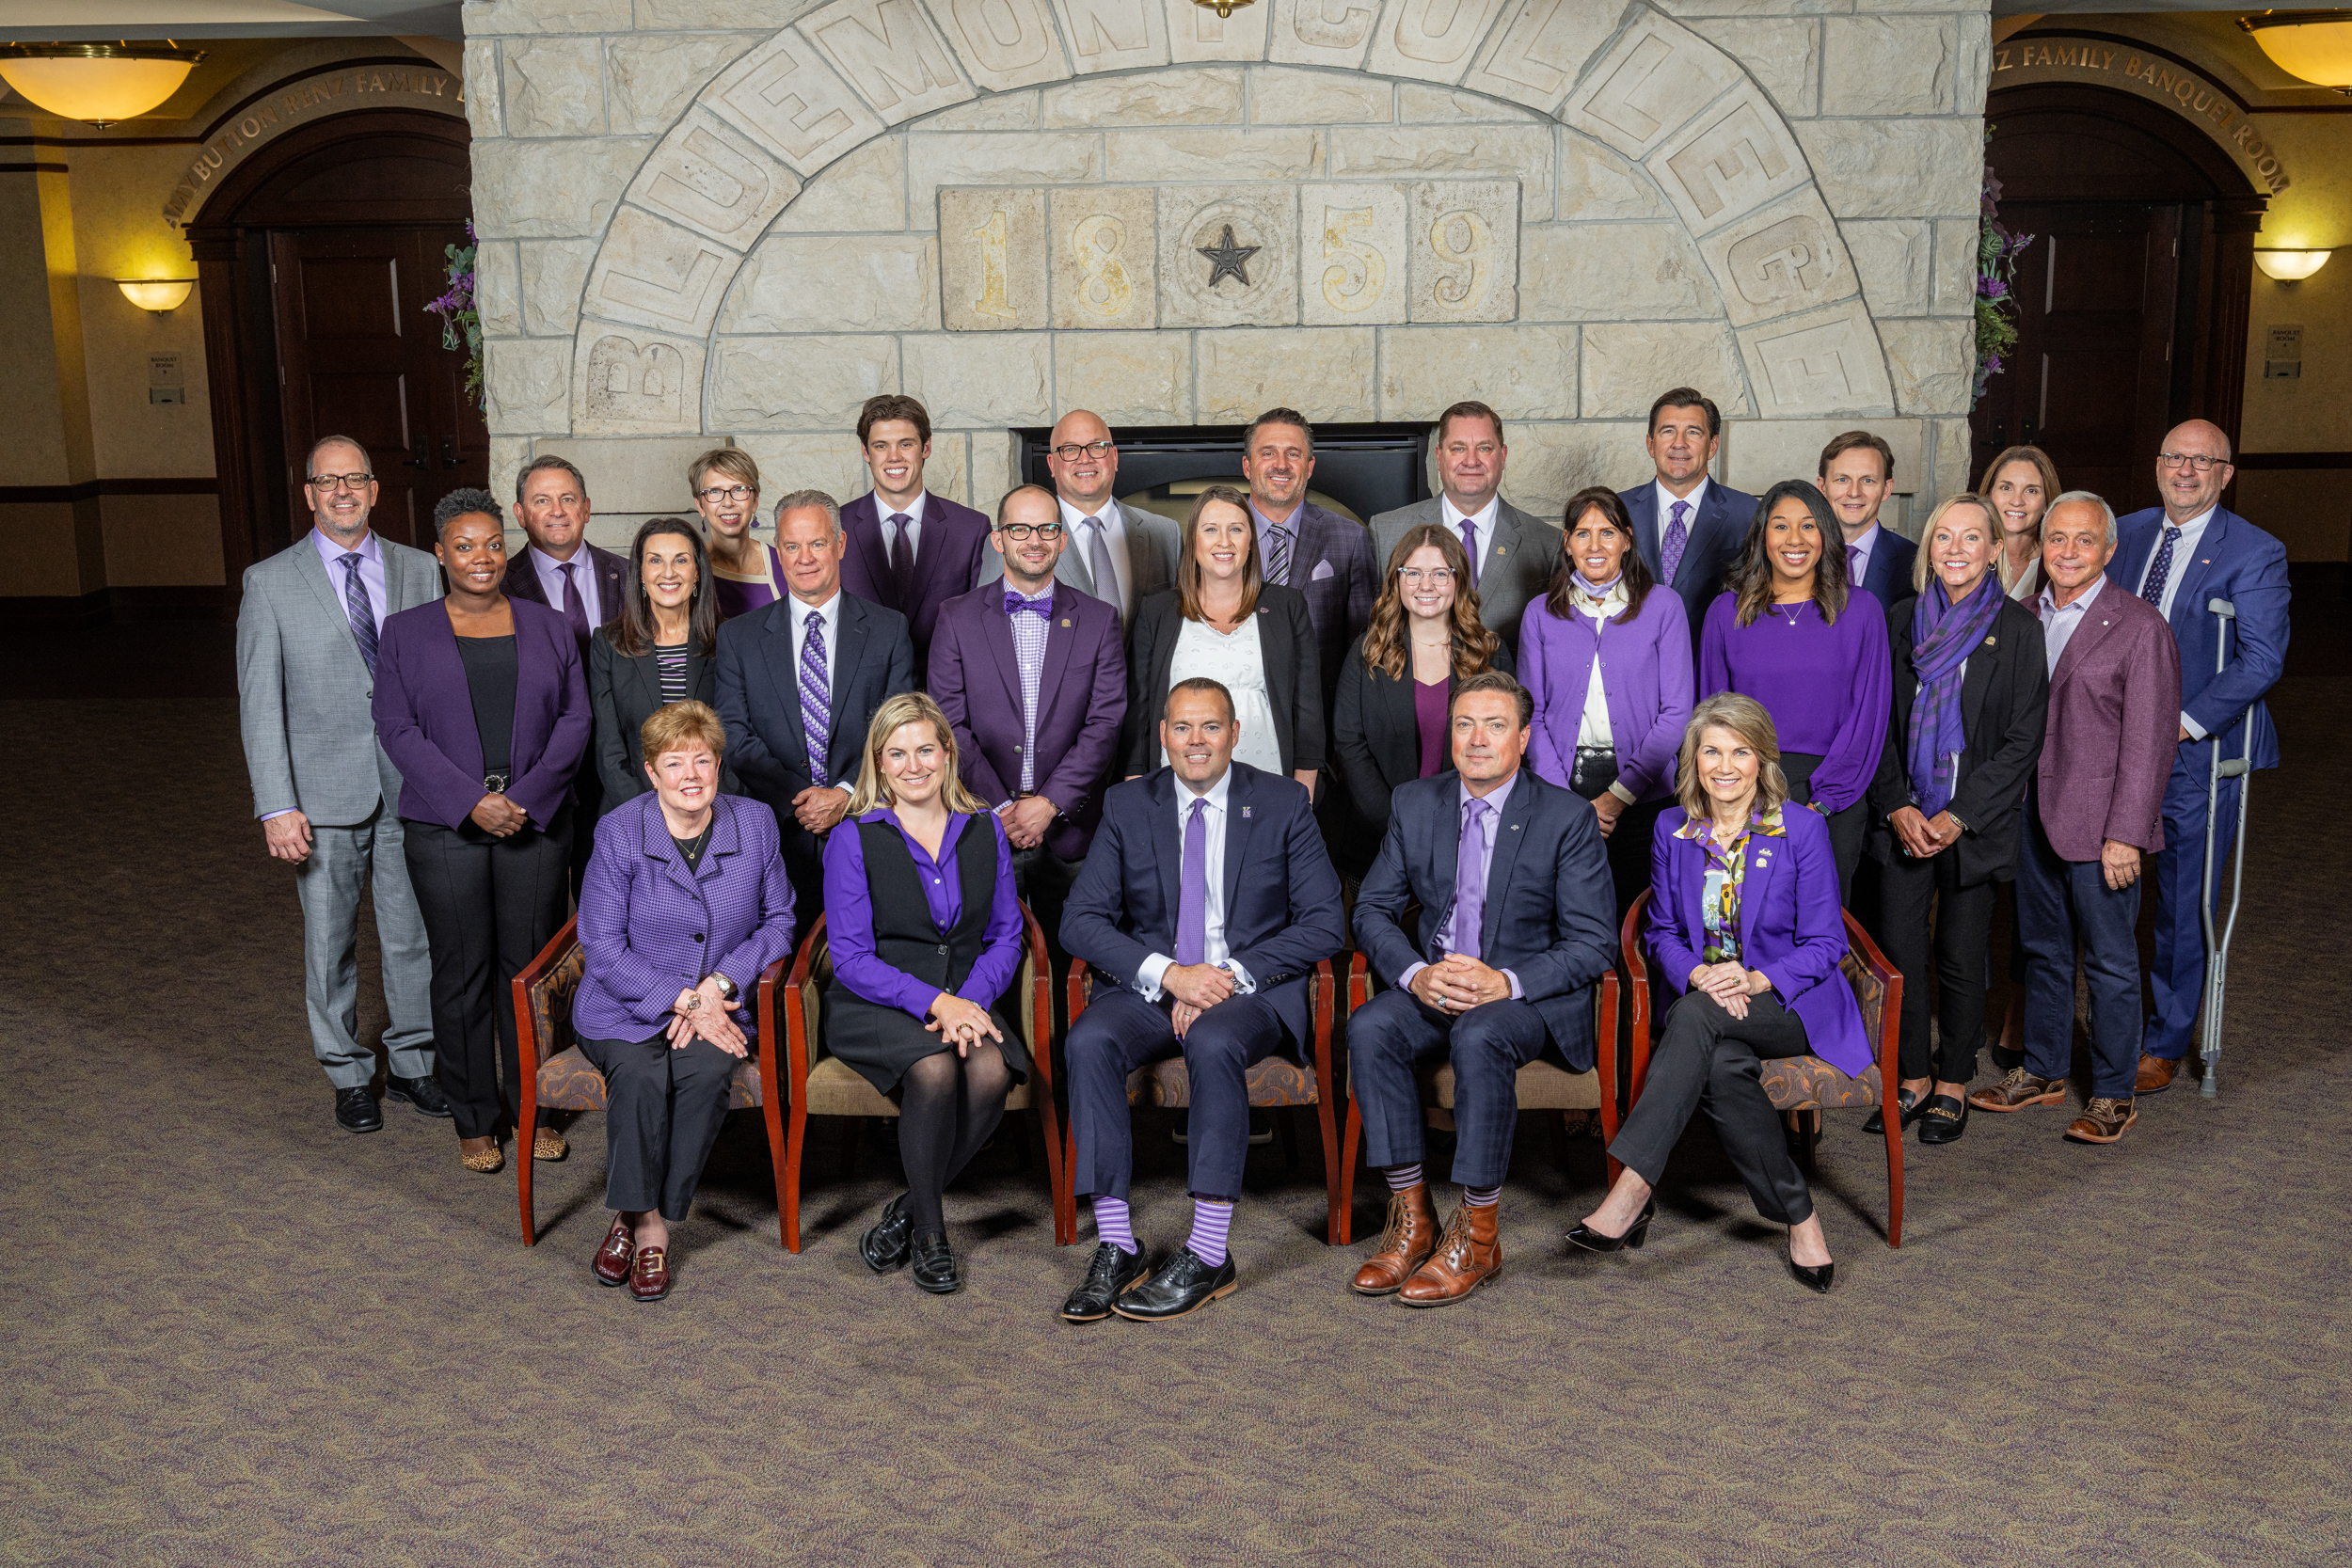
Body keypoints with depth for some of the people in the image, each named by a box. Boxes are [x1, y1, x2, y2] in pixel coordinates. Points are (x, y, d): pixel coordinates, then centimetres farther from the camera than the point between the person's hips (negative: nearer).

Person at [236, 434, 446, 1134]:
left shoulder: (420, 571, 5)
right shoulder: (269, 583, -1)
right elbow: (260, 702, -4)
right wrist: (276, 806, -12)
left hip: (411, 786, 2)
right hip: (325, 793, -2)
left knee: (414, 935, 10)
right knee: (330, 942, 8)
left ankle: (412, 1062, 27)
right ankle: (349, 1075, 24)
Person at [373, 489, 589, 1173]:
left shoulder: (548, 627, 9)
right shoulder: (405, 632, 6)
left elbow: (574, 719, 3)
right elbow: (396, 728, -2)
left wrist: (528, 797, -11)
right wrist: (470, 801, -13)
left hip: (536, 823, 1)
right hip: (445, 828, -1)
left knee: (529, 967, 4)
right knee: (462, 973, 3)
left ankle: (532, 1108, 18)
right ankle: (475, 1120, 16)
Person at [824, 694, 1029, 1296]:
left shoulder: (985, 829, 9)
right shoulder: (853, 839, -2)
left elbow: (1006, 936, 8)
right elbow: (851, 957, -7)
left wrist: (971, 1000, -12)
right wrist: (935, 1002, -20)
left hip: (967, 1000, 3)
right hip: (874, 1004, -3)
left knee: (992, 1070, -30)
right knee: (936, 1069, -34)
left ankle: (908, 1208, -8)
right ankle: (929, 1227, -11)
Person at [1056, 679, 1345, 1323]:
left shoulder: (1284, 804, 3)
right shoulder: (1127, 806, 7)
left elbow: (1323, 924, -2)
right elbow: (1081, 921, 0)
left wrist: (1231, 975, -15)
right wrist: (1168, 974, -16)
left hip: (1254, 987, -2)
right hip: (1150, 983, 2)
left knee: (1214, 1043, -36)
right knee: (1090, 1041, -29)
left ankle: (1210, 1254, -29)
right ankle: (1116, 1246, -24)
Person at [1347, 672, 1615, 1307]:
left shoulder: (1567, 817, -6)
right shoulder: (1416, 803, 6)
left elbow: (1594, 944, -9)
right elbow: (1372, 908, 7)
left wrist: (1506, 982, -24)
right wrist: (1416, 973, -14)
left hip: (1529, 991, -4)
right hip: (1433, 984, 4)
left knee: (1478, 1039, -36)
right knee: (1369, 1029, -27)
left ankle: (1476, 1238, -25)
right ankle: (1411, 1217, -18)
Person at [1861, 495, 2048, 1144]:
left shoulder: (2017, 627, -3)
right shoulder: (1900, 620, 5)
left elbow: (2023, 739, -6)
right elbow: (1878, 724, 6)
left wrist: (1958, 817, -12)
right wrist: (1898, 807, -6)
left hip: (1974, 823, -2)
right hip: (1903, 817, 3)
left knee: (1961, 958, 6)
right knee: (1899, 951, 3)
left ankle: (1953, 1084, 22)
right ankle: (1914, 1080, 19)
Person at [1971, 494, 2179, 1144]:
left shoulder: (2140, 627, -10)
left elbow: (2147, 742, -12)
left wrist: (2125, 834, -16)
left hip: (2098, 821, -5)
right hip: (2032, 812, 5)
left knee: (2110, 962, 4)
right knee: (2043, 950, 16)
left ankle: (2114, 1093, 17)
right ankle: (2043, 1071, 30)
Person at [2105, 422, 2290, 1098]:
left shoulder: (2256, 553, -6)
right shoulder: (2125, 534, 9)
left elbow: (2260, 661, -13)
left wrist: (2181, 724, -19)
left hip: (2197, 751, -4)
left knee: (2182, 907, 4)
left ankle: (2165, 1044, 17)